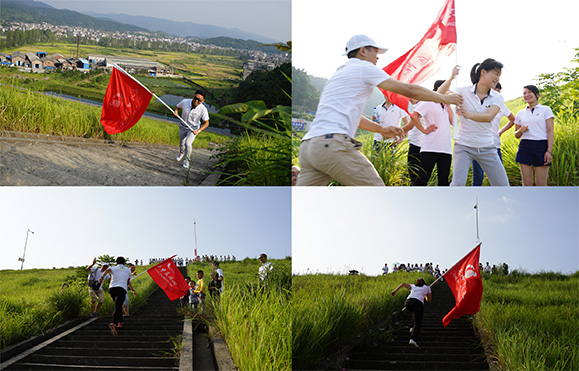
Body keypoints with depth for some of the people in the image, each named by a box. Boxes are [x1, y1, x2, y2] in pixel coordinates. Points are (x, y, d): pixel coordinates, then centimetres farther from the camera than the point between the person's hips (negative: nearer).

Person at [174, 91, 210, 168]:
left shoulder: (203, 109, -30)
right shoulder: (185, 102, -25)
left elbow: (206, 123, -18)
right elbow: (177, 106, -2)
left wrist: (198, 131, -32)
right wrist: (176, 111, -25)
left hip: (193, 128, -3)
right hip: (183, 126, 3)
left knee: (188, 144, -19)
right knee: (181, 142, 23)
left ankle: (187, 160, 8)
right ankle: (181, 152, 59)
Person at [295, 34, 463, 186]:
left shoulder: (340, 73, 31)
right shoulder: (364, 67, 6)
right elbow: (409, 90, 5)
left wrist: (381, 129, 36)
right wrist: (445, 98, 17)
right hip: (332, 143, -8)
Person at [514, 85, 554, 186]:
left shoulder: (546, 110, 4)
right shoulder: (520, 113, 14)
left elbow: (550, 131, -2)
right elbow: (516, 135, 20)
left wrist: (549, 151, -13)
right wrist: (521, 130, -5)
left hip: (541, 146, -3)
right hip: (525, 147, 3)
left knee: (541, 184, -5)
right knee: (527, 183, 0)